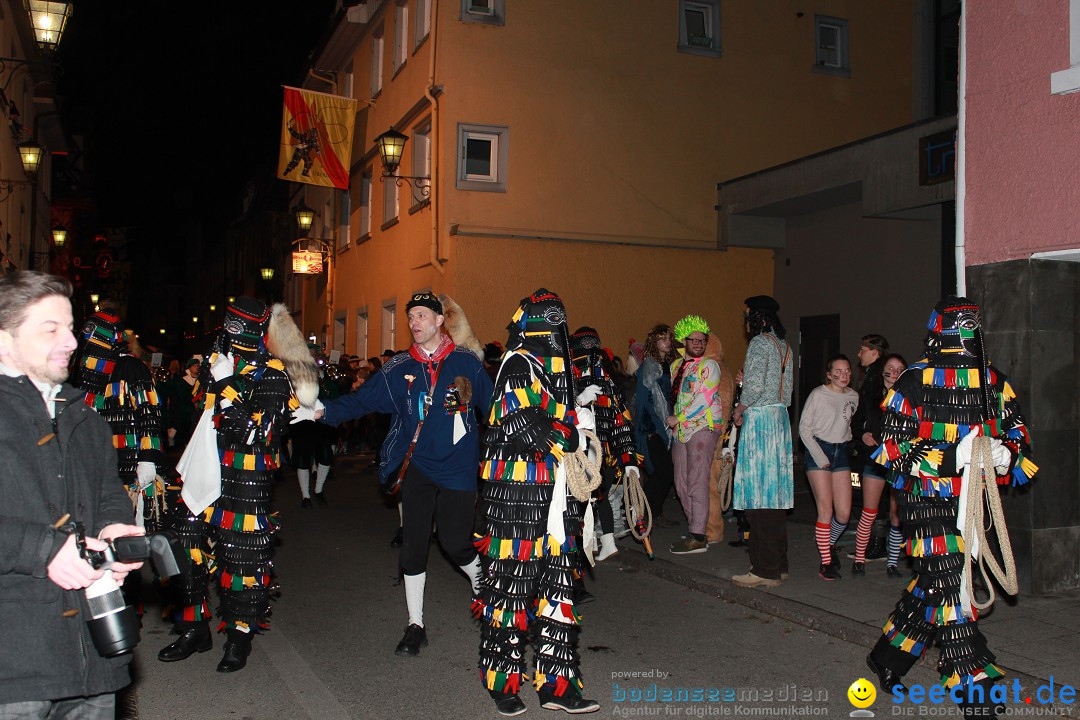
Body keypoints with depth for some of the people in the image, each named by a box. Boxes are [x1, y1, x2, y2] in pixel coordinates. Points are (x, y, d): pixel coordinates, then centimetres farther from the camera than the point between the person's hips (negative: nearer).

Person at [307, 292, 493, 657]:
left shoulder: (466, 362, -2)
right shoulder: (398, 368, 3)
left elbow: (492, 406, 3)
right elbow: (362, 398, -2)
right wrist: (324, 411, -16)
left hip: (457, 468, -2)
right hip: (417, 467, 2)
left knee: (455, 542, -2)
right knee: (413, 545, 1)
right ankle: (415, 626, 16)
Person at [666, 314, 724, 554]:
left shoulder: (709, 365, -4)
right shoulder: (676, 365, 17)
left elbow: (704, 400, -13)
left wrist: (678, 419, -11)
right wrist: (671, 421, 14)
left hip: (703, 428, -7)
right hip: (680, 431, 7)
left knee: (697, 483, -10)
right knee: (681, 485, 9)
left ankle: (698, 537, -8)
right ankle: (694, 528, 20)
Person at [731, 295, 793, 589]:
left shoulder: (760, 342, -11)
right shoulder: (783, 345, 17)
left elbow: (755, 388, -20)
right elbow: (786, 392, 16)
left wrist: (739, 410, -3)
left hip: (759, 420, -10)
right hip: (779, 418, 10)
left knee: (758, 496, -6)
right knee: (774, 493, 12)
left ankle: (766, 570, -4)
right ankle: (779, 564, 18)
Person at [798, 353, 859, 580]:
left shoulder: (853, 397, 7)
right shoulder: (818, 395, -7)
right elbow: (804, 428, -6)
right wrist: (820, 457, -11)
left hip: (841, 452, 5)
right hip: (818, 451, -4)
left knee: (844, 513, 0)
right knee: (826, 510, -7)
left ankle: (828, 543, 29)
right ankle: (826, 562, 4)